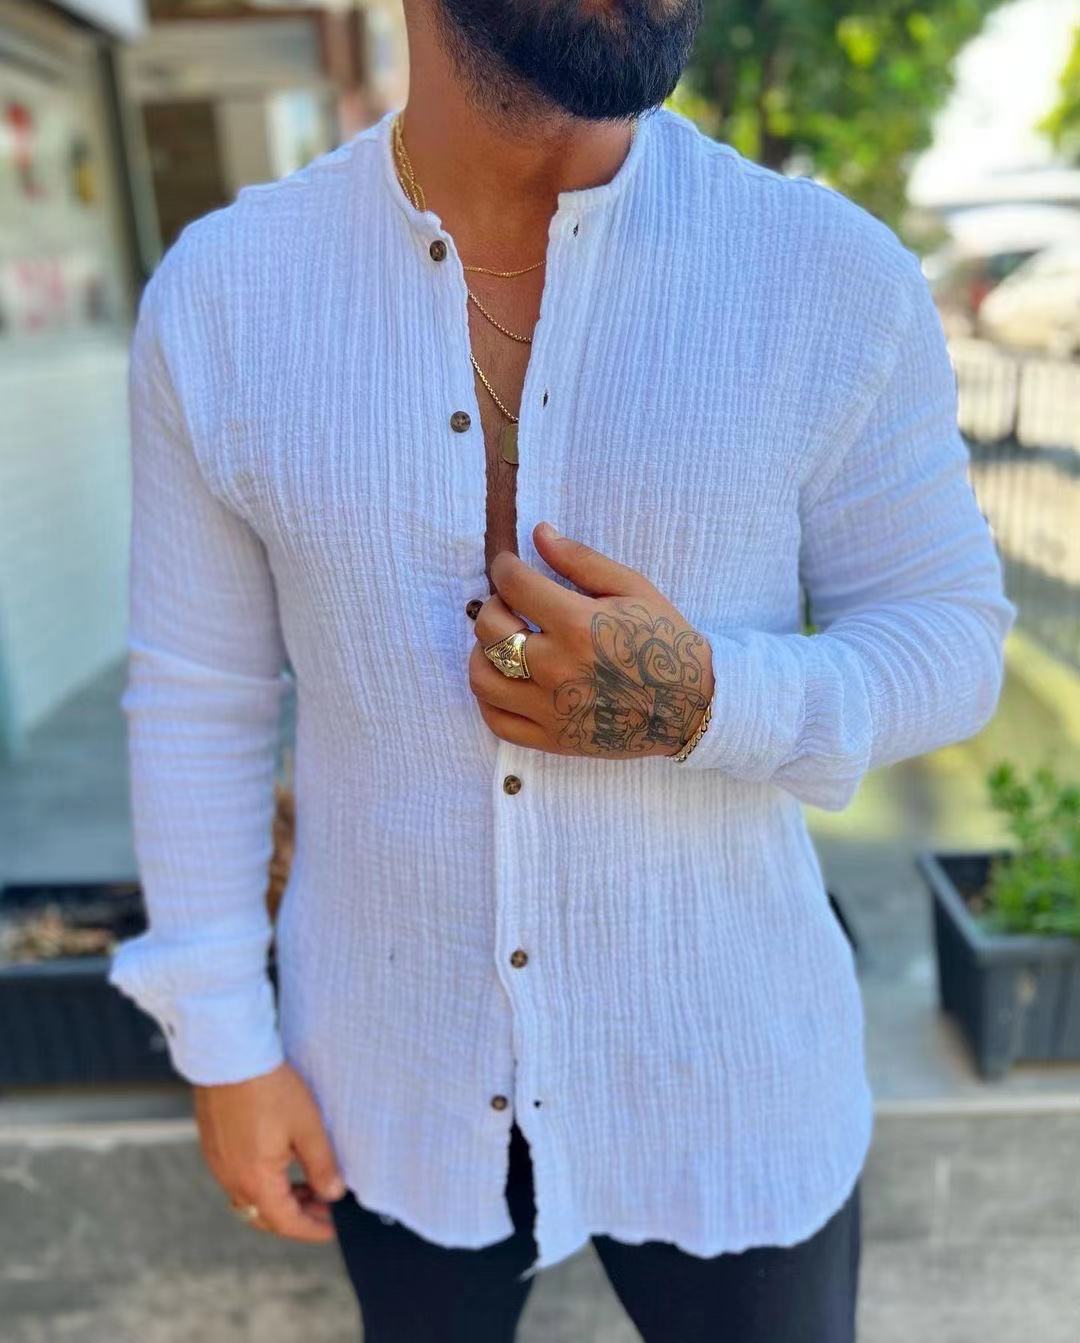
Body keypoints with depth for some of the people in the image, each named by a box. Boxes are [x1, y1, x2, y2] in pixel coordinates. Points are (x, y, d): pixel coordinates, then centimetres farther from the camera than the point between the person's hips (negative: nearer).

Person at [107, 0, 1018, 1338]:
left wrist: (705, 702, -26)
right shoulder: (219, 292, -10)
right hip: (390, 1074, 2)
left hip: (725, 1070, 0)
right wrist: (222, 1042, 0)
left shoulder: (837, 276, -15)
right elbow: (200, 699, -4)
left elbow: (947, 638, -6)